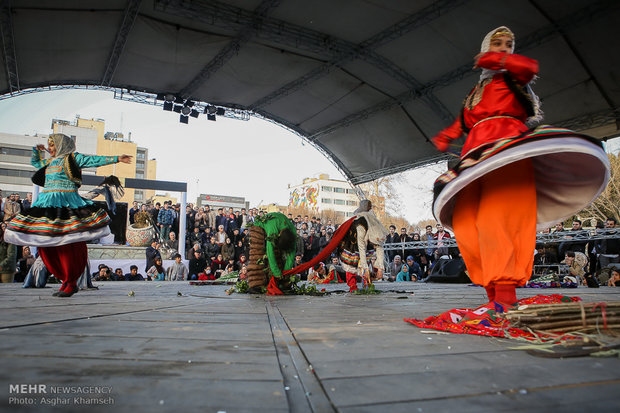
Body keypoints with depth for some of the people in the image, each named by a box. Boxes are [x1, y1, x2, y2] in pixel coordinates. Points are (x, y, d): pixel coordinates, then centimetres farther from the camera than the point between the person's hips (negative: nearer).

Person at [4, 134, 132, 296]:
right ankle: (66, 280, 10)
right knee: (45, 243, 3)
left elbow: (93, 160, -5)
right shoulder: (50, 162, 24)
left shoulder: (72, 158, 3)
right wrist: (37, 150, 26)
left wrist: (116, 159, -13)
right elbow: (34, 162, 43)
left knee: (67, 244, -10)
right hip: (47, 205, 8)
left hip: (66, 203, -8)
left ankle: (71, 283, -1)